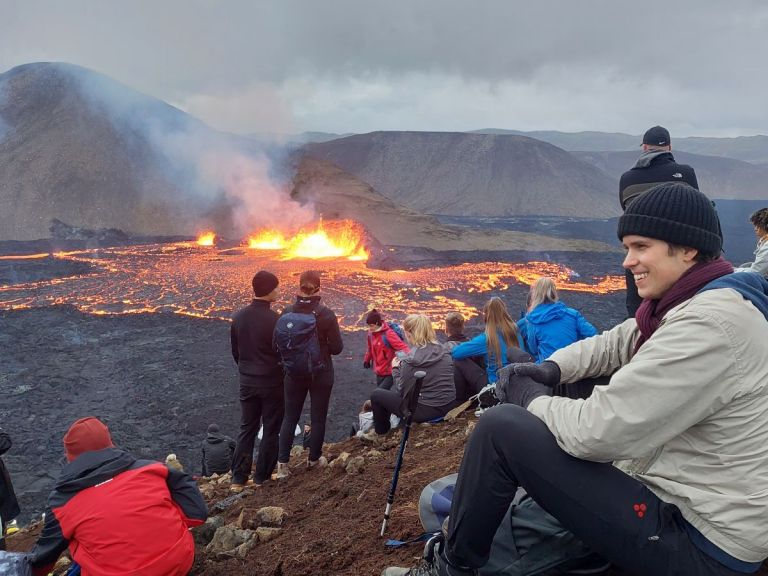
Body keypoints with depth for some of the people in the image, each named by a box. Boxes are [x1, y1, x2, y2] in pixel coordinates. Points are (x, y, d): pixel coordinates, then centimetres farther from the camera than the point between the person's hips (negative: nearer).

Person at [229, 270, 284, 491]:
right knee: (270, 430, 9)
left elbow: (235, 351, 9)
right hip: (272, 383, -5)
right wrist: (282, 374, 7)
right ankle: (262, 477, 17)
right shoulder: (275, 319, -19)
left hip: (247, 382, 5)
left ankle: (238, 478, 15)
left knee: (246, 429, 14)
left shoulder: (238, 317, -1)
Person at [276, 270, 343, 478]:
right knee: (318, 418, 14)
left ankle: (282, 462, 9)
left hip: (294, 373, 2)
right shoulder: (326, 314, -16)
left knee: (290, 417, 14)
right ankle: (314, 459, 27)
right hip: (321, 373, -2)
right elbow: (337, 348, -11)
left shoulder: (287, 312, -10)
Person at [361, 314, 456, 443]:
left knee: (376, 394, 11)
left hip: (425, 411, -7)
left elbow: (401, 391, -8)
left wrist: (395, 369, 6)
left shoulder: (410, 361, -20)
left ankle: (380, 433, 31)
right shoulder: (444, 351, -1)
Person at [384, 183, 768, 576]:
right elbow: (612, 344, 18)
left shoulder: (709, 323, -26)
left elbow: (599, 431, -29)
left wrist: (533, 399, -9)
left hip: (696, 543, -10)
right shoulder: (701, 301, 7)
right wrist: (549, 370, -2)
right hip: (685, 497, 10)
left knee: (501, 429, -16)